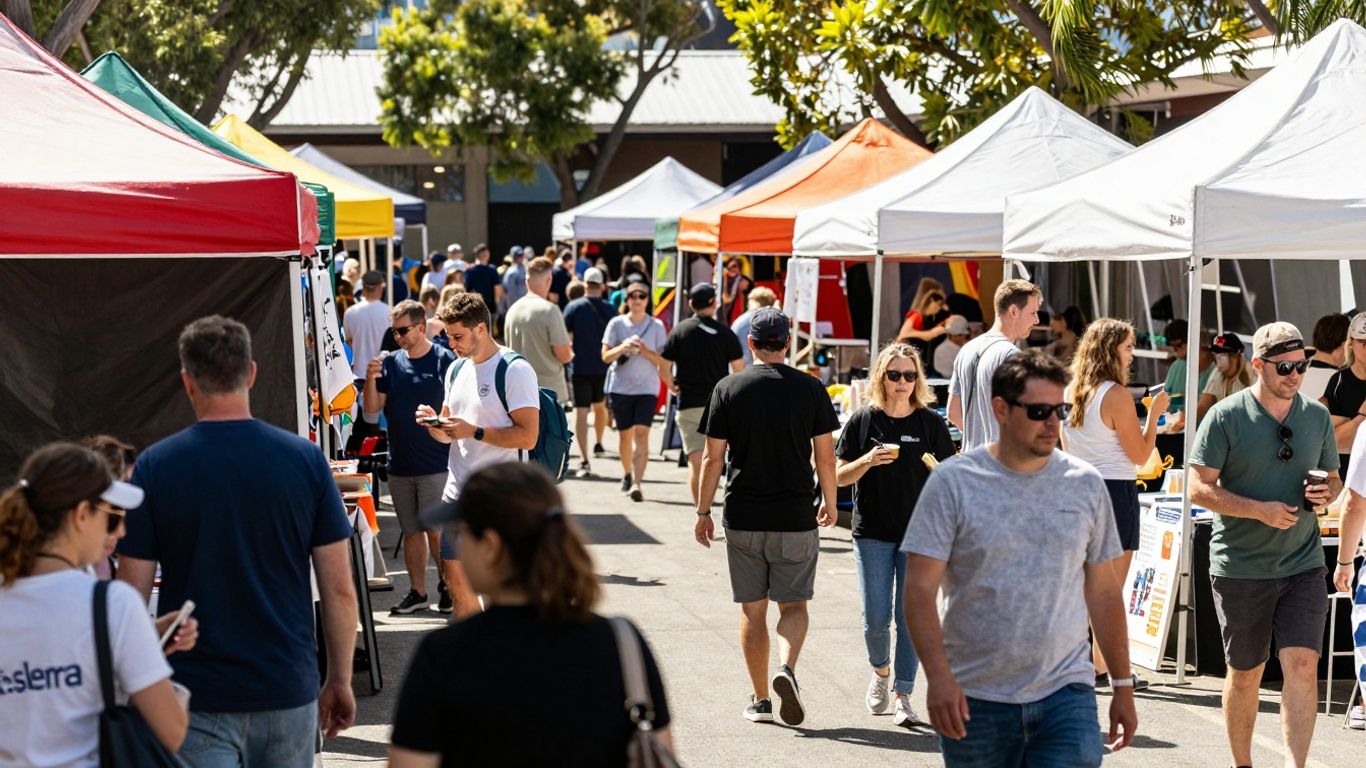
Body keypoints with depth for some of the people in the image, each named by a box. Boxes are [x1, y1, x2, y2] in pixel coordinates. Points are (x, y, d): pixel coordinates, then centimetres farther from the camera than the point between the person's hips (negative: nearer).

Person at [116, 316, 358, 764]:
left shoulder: (153, 468, -6)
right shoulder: (306, 460, -3)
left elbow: (133, 596, -4)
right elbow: (339, 590, -2)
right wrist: (340, 680, 10)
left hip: (197, 698, -2)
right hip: (288, 690, 2)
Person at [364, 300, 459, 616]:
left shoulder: (445, 361, -6)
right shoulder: (390, 363, 7)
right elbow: (372, 410, 3)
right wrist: (371, 379, -11)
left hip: (436, 463, -5)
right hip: (400, 464, 5)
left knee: (435, 529, -5)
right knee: (411, 531, 11)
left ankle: (447, 584, 12)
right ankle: (417, 592, 19)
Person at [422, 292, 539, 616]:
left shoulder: (515, 370, -11)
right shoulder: (457, 370, 14)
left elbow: (528, 436, -19)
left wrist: (473, 431, -21)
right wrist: (434, 425, -1)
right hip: (458, 489, 8)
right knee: (455, 576, 10)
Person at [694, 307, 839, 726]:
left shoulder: (728, 389, -2)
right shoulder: (810, 389, -2)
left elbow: (713, 459, -2)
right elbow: (825, 456, 1)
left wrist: (703, 511, 8)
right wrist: (829, 502, 16)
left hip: (743, 517, 0)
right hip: (796, 517, 0)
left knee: (752, 610, 9)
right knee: (794, 604, 8)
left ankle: (760, 699, 12)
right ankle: (786, 668, -18)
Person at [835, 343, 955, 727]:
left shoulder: (931, 423, 0)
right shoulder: (863, 420, 1)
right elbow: (840, 476, 2)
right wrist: (868, 460, -15)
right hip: (872, 533, 0)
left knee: (910, 617, -2)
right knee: (876, 617, 0)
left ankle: (902, 696, 5)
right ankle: (880, 672, 29)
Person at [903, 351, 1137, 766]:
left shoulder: (1086, 484, 6)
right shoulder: (953, 482, -3)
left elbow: (1104, 592, 12)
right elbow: (920, 589, -8)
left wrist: (1123, 686, 12)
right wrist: (938, 675, -20)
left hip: (1065, 692, 1)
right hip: (974, 700, -1)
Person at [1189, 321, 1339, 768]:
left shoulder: (1317, 417, 7)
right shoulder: (1225, 417, -6)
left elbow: (1332, 478, 19)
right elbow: (1199, 489, -9)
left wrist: (1326, 493, -6)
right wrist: (1260, 510, -20)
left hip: (1303, 565, 3)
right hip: (1240, 568, -2)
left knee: (1303, 664, -12)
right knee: (1245, 674, 9)